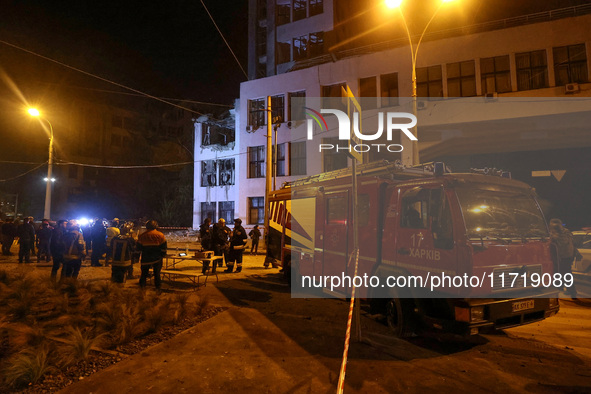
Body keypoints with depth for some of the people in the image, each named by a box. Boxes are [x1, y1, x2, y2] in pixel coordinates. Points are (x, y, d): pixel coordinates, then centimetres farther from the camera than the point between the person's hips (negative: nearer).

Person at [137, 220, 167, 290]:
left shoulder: (142, 236, -1)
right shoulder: (160, 235, -5)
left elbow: (139, 249, 6)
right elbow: (164, 248, -2)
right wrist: (163, 255, 8)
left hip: (146, 258, 0)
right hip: (157, 258, 0)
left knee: (144, 272, 13)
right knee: (157, 273, 11)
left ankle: (142, 284, 16)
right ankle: (157, 286, 16)